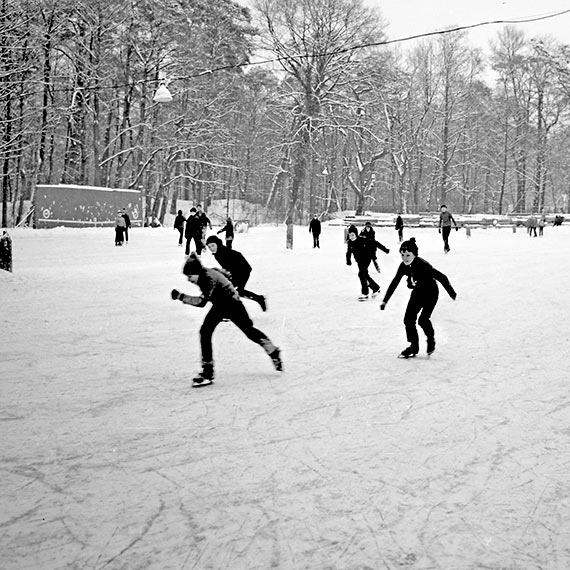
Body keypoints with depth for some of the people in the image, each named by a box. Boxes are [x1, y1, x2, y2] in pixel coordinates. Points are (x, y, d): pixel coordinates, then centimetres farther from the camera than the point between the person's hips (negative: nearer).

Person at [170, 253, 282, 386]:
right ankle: (208, 371, -6)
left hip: (232, 304, -8)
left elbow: (202, 302, -43)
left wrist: (181, 296, -45)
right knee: (205, 332, -9)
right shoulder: (203, 274, -9)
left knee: (249, 330, 8)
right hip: (219, 306, 8)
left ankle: (274, 353, 31)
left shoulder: (210, 278, -34)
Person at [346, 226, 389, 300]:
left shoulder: (363, 240, -23)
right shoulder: (349, 243, -7)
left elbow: (375, 243, -16)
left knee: (362, 274, -17)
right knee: (365, 275, 11)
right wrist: (348, 260, -8)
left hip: (366, 258, -6)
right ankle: (376, 288, 32)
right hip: (359, 260, 6)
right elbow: (349, 252, 7)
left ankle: (364, 293, -10)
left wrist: (384, 249, -13)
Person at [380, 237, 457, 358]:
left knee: (423, 319, -16)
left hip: (430, 293, -6)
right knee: (408, 319, -3)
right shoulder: (404, 266, -12)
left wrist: (452, 293, -22)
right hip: (417, 293, 6)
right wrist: (385, 301, -2)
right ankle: (414, 346, 13)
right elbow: (394, 283, -3)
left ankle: (431, 340, 14)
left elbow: (441, 277, -27)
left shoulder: (423, 265, -31)